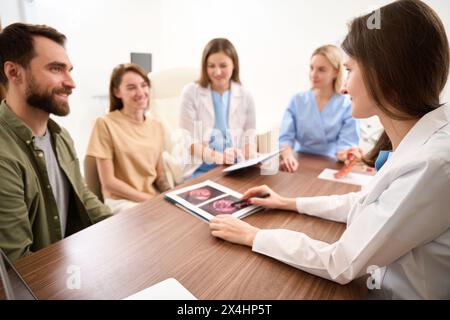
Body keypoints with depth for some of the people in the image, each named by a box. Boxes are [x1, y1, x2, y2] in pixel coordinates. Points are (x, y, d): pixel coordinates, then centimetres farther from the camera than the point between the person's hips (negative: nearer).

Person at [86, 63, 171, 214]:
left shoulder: (157, 126, 7)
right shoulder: (105, 124, -9)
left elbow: (159, 173, 11)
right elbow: (109, 182, -10)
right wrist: (150, 199, -14)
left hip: (155, 197, 5)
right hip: (122, 201, -5)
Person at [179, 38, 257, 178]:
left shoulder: (245, 97, 8)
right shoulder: (191, 92, 0)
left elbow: (249, 138, 7)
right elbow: (188, 139, -7)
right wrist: (217, 156, -24)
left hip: (235, 168, 3)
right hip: (199, 169, -2)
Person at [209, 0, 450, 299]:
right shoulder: (421, 141, -3)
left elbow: (341, 265, -25)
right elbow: (364, 203, 7)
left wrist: (252, 235, -16)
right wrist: (289, 203, 6)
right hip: (385, 284, 6)